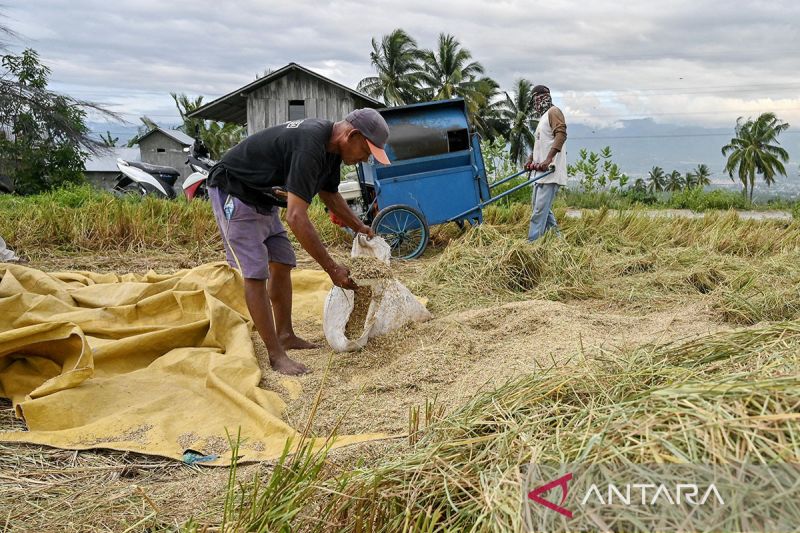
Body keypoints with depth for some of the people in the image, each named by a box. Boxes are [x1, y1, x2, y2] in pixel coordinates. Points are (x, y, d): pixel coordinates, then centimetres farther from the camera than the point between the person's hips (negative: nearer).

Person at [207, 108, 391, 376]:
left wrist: (359, 227, 11)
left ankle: (285, 335, 20)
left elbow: (329, 193, 18)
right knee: (256, 274, -11)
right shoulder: (309, 146, -33)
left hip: (262, 198, 10)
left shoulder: (330, 147, -2)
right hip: (233, 192, -10)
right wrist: (332, 268, -34)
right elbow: (296, 218, -38)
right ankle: (276, 355, -8)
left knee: (282, 265, 10)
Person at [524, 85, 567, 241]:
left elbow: (561, 134, -21)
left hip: (551, 171, -11)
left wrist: (547, 160, -29)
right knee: (540, 207, 14)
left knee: (539, 210, -13)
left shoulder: (553, 112, -5)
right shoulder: (543, 117, 23)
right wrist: (531, 160, 15)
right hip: (541, 171, 11)